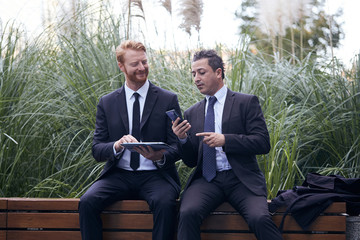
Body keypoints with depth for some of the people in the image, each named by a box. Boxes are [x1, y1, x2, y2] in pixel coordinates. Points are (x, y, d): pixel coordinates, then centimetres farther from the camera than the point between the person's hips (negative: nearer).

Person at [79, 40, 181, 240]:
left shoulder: (168, 100, 5)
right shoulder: (107, 103, 10)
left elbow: (177, 147, 3)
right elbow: (97, 149, 6)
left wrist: (160, 157, -21)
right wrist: (117, 146, -18)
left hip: (155, 175, -2)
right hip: (118, 176, 2)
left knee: (165, 202, -34)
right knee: (87, 202, -26)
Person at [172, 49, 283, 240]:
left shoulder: (246, 102, 7)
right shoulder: (191, 113, 17)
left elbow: (263, 143, -3)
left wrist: (225, 140, -14)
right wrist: (183, 139, -4)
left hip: (241, 179, -2)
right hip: (207, 180, 3)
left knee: (260, 218, -31)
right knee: (188, 213, -29)